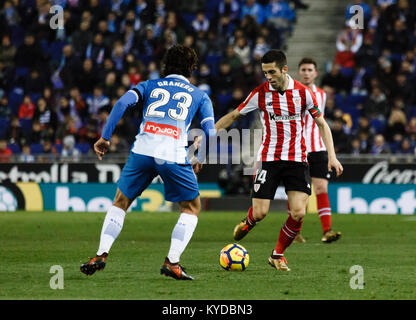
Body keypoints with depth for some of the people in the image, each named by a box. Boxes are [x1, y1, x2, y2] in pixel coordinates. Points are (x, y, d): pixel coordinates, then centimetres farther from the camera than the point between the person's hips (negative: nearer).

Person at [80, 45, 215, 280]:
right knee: (192, 207, 17)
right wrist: (200, 161, 21)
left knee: (120, 203, 20)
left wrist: (105, 137, 5)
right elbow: (210, 132, 7)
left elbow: (123, 103, 4)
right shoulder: (199, 96, 20)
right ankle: (172, 263, 4)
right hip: (174, 155, -2)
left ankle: (102, 255, 8)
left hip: (143, 151, 2)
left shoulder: (149, 86, 21)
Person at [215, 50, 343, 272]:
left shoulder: (303, 92, -3)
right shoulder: (260, 93, -4)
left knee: (298, 213, -13)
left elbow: (321, 123, 6)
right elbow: (233, 116, 7)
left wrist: (332, 156, -3)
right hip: (268, 159, 0)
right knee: (259, 213, -8)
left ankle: (278, 255, 9)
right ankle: (247, 223, 30)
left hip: (296, 159, 1)